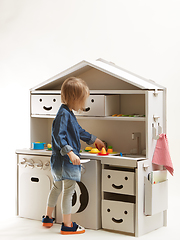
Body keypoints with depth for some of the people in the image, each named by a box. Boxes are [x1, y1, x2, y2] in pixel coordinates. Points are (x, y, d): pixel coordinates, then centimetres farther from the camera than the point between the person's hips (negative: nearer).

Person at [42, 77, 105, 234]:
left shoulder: (69, 114, 14)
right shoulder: (63, 114, -19)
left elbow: (79, 131, 29)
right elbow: (58, 136, -27)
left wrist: (94, 140, 39)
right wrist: (70, 152, -35)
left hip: (60, 161, 11)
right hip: (66, 161, -11)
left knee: (57, 187, 21)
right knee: (68, 191, -3)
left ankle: (48, 218, 35)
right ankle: (67, 226, 5)